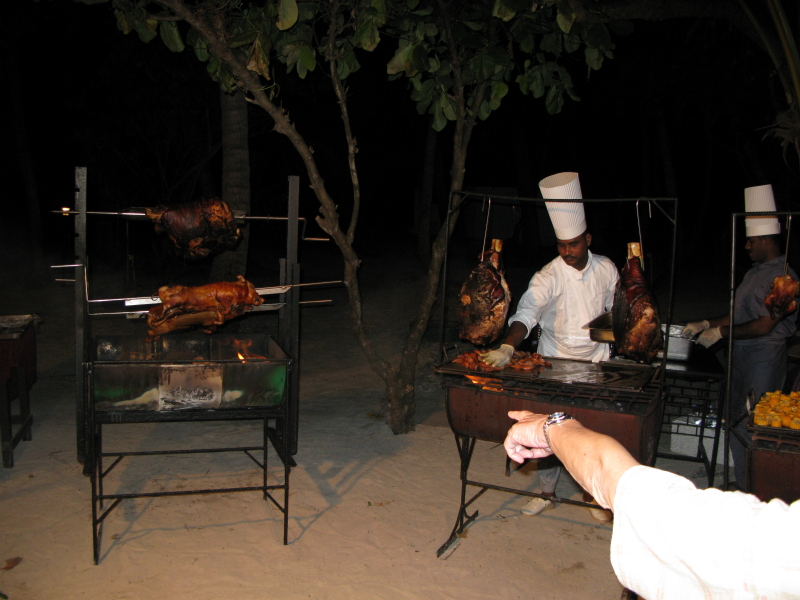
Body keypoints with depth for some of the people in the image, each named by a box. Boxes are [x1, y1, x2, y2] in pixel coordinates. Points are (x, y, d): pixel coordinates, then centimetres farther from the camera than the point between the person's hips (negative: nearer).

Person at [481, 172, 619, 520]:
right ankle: (547, 491, 22)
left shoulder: (606, 269, -3)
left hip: (596, 361, 2)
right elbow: (526, 314, -30)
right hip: (554, 363, -2)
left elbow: (616, 310, 12)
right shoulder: (549, 277, -16)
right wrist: (507, 348, -45)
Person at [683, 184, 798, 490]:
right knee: (737, 421, 14)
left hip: (764, 359, -9)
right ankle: (743, 484, 26)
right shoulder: (755, 272, 14)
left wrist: (721, 333, -16)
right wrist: (707, 324, 14)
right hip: (742, 356, 9)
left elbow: (765, 325, -20)